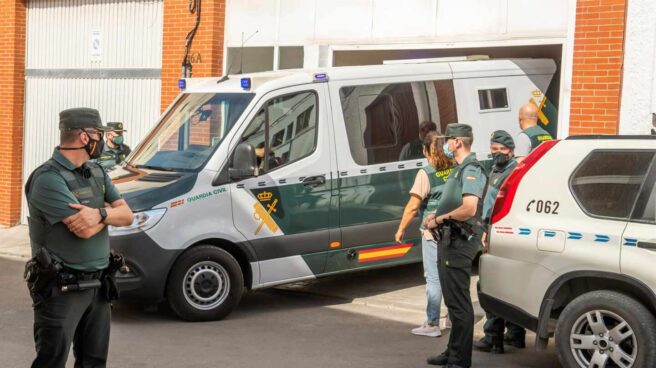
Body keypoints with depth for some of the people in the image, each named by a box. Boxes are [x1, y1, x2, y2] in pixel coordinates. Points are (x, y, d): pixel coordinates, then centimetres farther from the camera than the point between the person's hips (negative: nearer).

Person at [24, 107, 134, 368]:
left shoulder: (97, 173, 9)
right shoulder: (49, 179, -17)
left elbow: (127, 216, 2)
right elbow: (84, 230, -23)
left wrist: (100, 213, -19)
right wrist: (109, 211, -4)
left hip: (98, 285, 8)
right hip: (61, 289, -8)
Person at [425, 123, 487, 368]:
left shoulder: (471, 170, -14)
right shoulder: (459, 169, 18)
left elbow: (469, 208, -27)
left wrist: (440, 219, -14)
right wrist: (436, 216, 10)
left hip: (459, 243, -11)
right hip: (450, 240, 11)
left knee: (458, 302, -6)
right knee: (452, 300, 19)